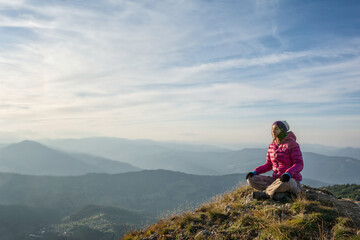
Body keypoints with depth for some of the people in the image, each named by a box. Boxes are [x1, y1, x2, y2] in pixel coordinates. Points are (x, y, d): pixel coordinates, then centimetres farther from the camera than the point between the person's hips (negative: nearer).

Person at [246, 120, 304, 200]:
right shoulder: (272, 145, 8)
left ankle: (265, 193, -15)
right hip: (277, 180, 6)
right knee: (251, 179, -10)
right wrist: (255, 172, -3)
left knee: (285, 182, -43)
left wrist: (288, 174, -37)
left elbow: (299, 164, -17)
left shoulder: (292, 144, -11)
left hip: (291, 181, -6)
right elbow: (268, 165, 13)